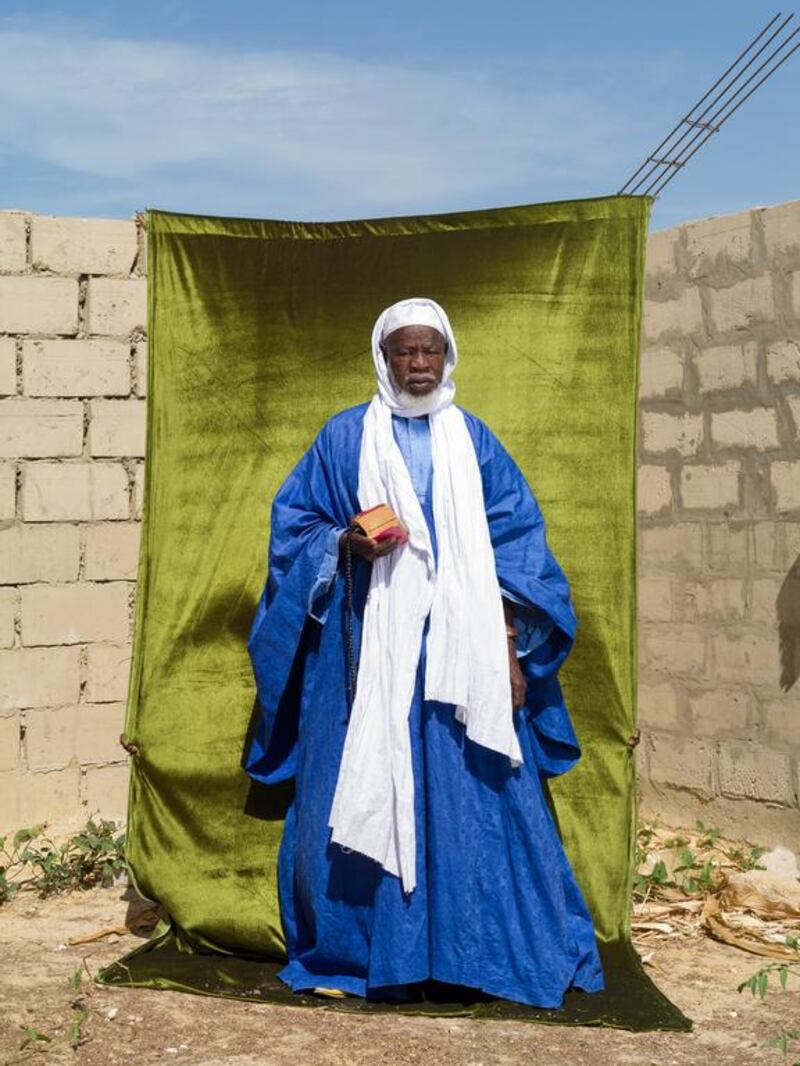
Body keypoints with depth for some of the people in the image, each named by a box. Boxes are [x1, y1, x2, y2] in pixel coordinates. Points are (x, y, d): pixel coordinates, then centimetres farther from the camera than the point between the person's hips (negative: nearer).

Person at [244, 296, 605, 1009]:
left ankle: (502, 950, 9)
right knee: (370, 784, -3)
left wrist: (510, 645, -2)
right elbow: (294, 521, 8)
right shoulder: (345, 436, 9)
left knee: (474, 787, -2)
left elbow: (517, 542, 8)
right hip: (370, 645, -1)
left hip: (458, 645, 1)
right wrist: (348, 543, -13)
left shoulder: (474, 441, 12)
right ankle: (370, 953, 8)